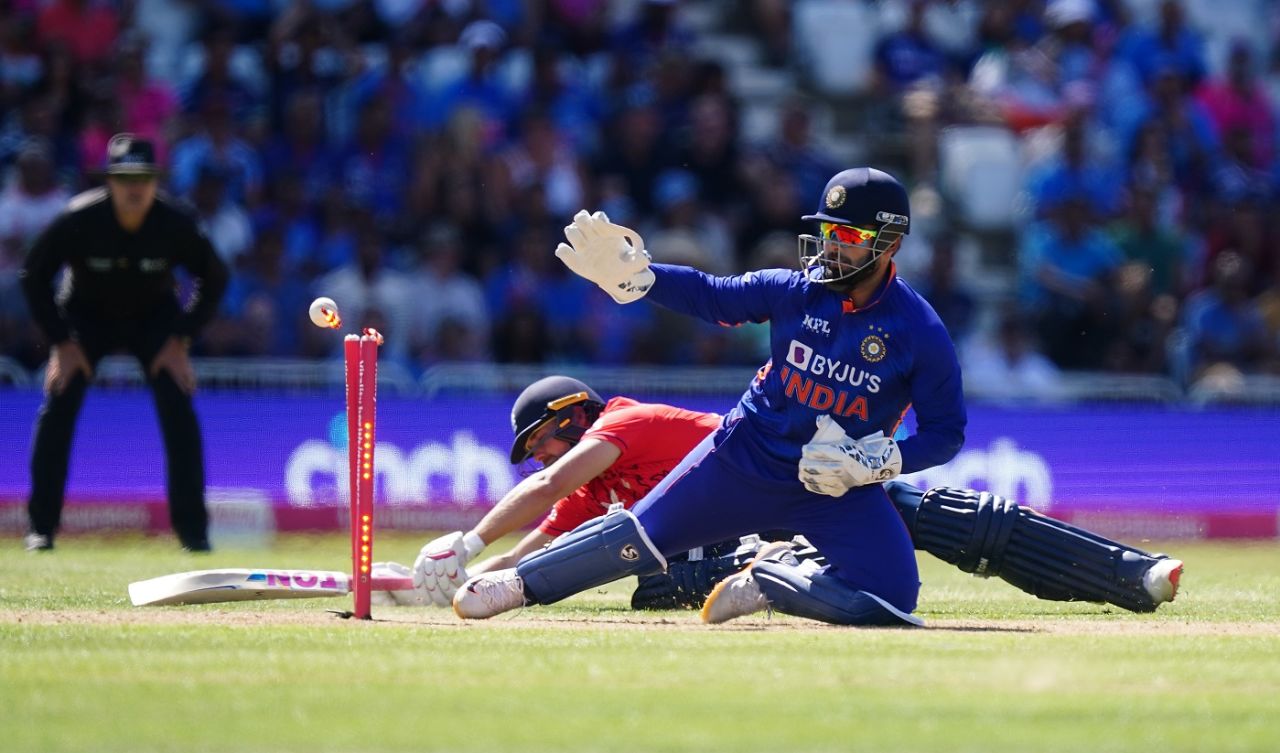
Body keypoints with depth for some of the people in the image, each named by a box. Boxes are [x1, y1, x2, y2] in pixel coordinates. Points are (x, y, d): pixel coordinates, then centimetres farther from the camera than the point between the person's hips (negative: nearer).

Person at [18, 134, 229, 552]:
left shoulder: (174, 224, -25)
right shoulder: (79, 220, -28)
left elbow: (215, 277, -8)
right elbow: (33, 276, -15)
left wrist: (180, 340, -12)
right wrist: (62, 342, -16)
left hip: (154, 317, 1)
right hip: (86, 315, 0)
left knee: (179, 413, -14)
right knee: (58, 409, -15)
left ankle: (192, 528, -4)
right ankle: (41, 526, -5)